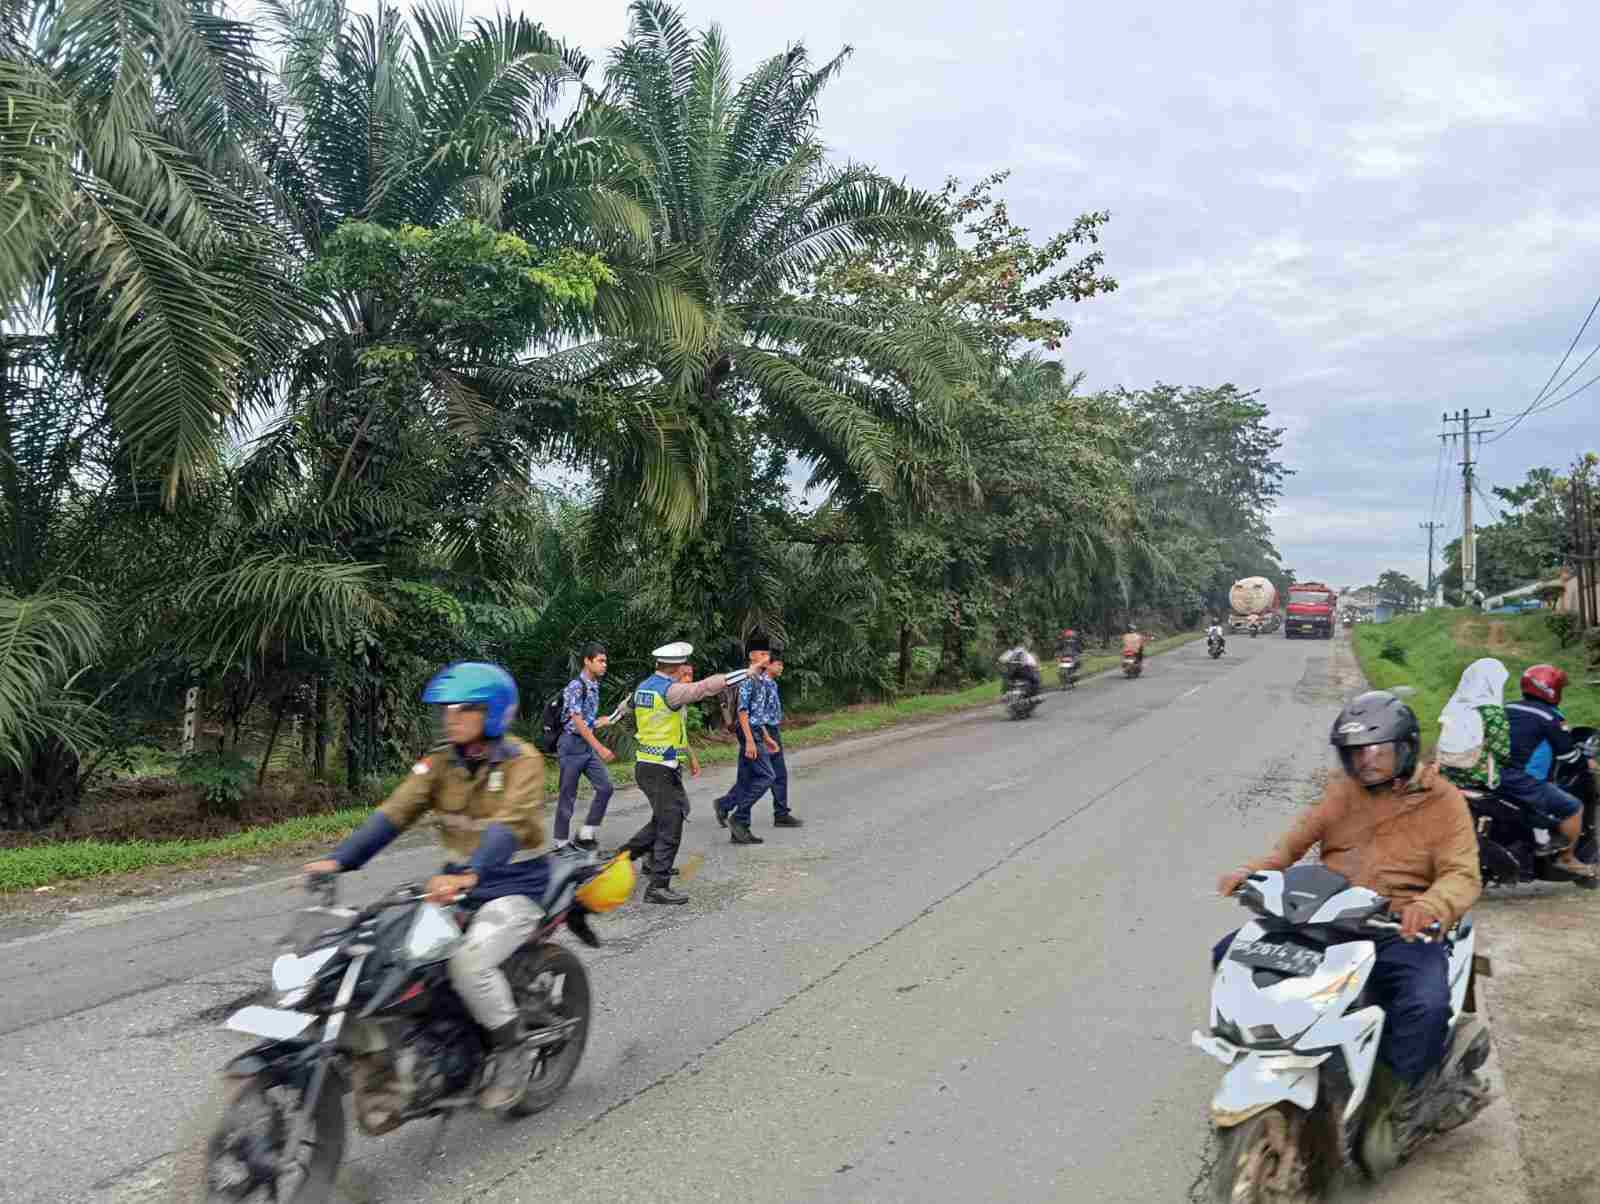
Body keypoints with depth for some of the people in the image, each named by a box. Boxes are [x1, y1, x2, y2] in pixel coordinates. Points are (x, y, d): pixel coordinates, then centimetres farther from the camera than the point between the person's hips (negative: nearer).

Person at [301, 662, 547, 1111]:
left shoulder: (522, 761, -13)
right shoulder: (441, 761, 4)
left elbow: (508, 826, -28)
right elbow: (394, 813, -5)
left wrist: (469, 876, -45)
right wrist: (338, 860, -18)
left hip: (514, 885, -6)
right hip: (460, 882, 7)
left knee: (469, 962, -28)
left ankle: (515, 1051, -3)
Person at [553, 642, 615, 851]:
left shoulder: (594, 686, 11)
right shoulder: (576, 686, -16)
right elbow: (577, 721, -22)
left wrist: (598, 722, 6)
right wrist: (600, 748, -26)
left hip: (588, 745, 8)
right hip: (573, 744, -8)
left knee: (605, 787, 0)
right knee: (568, 795, 0)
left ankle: (586, 834, 8)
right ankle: (561, 842, 11)